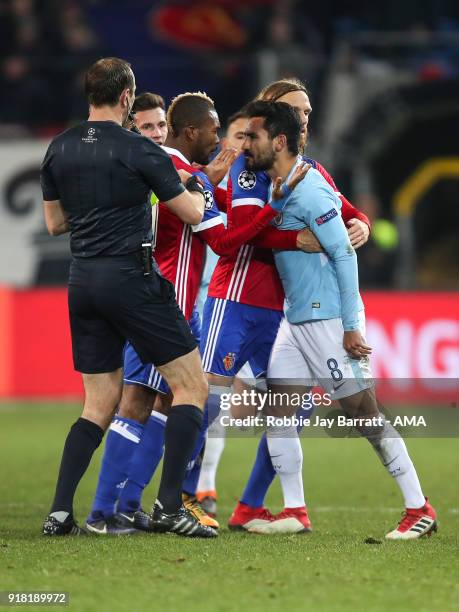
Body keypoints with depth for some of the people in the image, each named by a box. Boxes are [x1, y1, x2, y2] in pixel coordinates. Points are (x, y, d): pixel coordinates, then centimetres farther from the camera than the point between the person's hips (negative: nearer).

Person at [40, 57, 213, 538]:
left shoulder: (58, 150, 6)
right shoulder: (138, 151, -10)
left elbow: (54, 223, 16)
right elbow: (192, 213, -3)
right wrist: (196, 185, 17)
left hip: (82, 282, 6)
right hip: (131, 277, -6)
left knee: (100, 404, 14)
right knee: (192, 387, 2)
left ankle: (59, 511, 4)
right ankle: (169, 506, -7)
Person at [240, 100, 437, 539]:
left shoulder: (307, 191, -18)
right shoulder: (279, 187, 9)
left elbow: (344, 254, -19)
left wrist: (351, 327, -20)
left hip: (328, 320, -9)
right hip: (296, 318, 9)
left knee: (365, 415, -6)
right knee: (276, 411, 4)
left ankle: (419, 510, 0)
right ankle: (295, 512, 9)